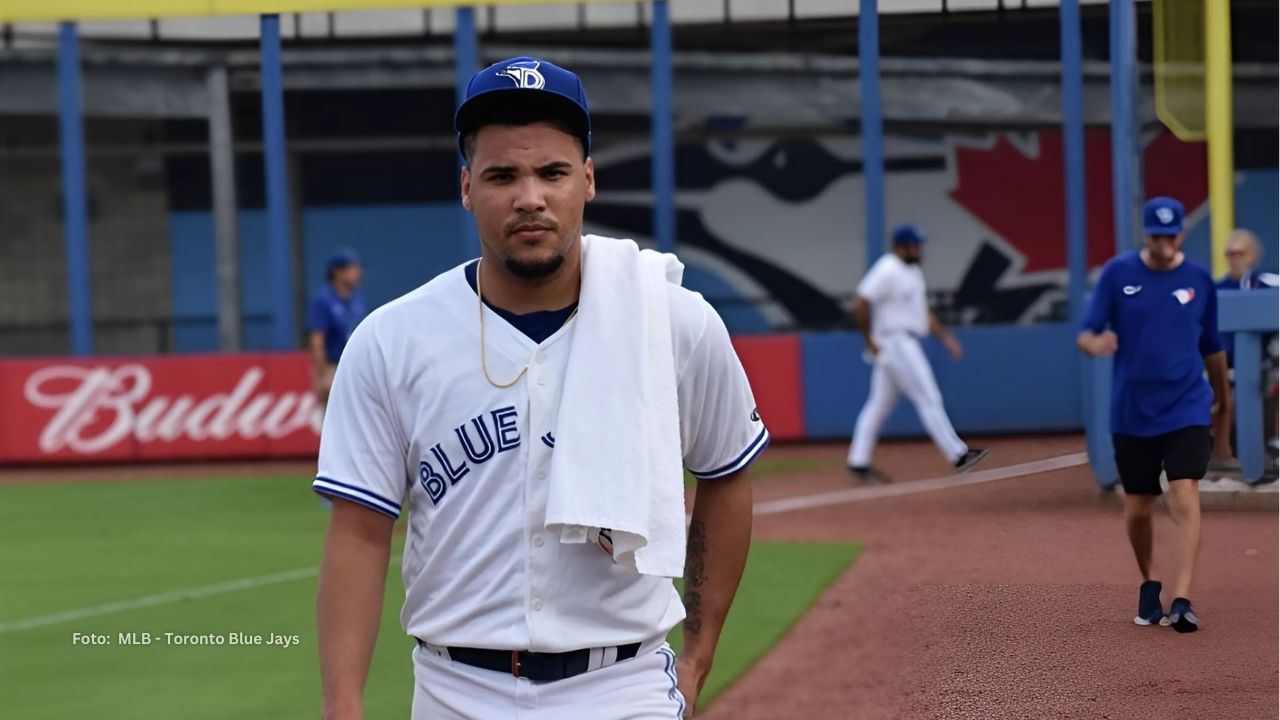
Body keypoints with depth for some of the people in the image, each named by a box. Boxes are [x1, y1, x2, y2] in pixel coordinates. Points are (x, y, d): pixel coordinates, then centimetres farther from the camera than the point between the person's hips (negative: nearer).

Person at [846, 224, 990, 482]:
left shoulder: (913, 271, 15)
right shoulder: (887, 270, -16)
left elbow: (922, 310, 21)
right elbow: (860, 304, -20)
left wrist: (945, 336, 14)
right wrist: (870, 341, -17)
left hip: (906, 344, 10)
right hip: (895, 343, -10)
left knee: (879, 404, 10)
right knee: (928, 398, -8)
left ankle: (858, 463, 13)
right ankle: (958, 456, -7)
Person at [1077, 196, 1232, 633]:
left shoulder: (1199, 280, 2)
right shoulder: (1118, 273, -2)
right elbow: (1086, 334, -6)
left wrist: (1222, 397, 25)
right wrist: (1095, 344, -29)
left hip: (1186, 411, -1)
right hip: (1131, 413, 1)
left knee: (1184, 499, -16)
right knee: (1137, 509, 8)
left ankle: (1180, 602, -20)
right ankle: (1149, 586, 33)